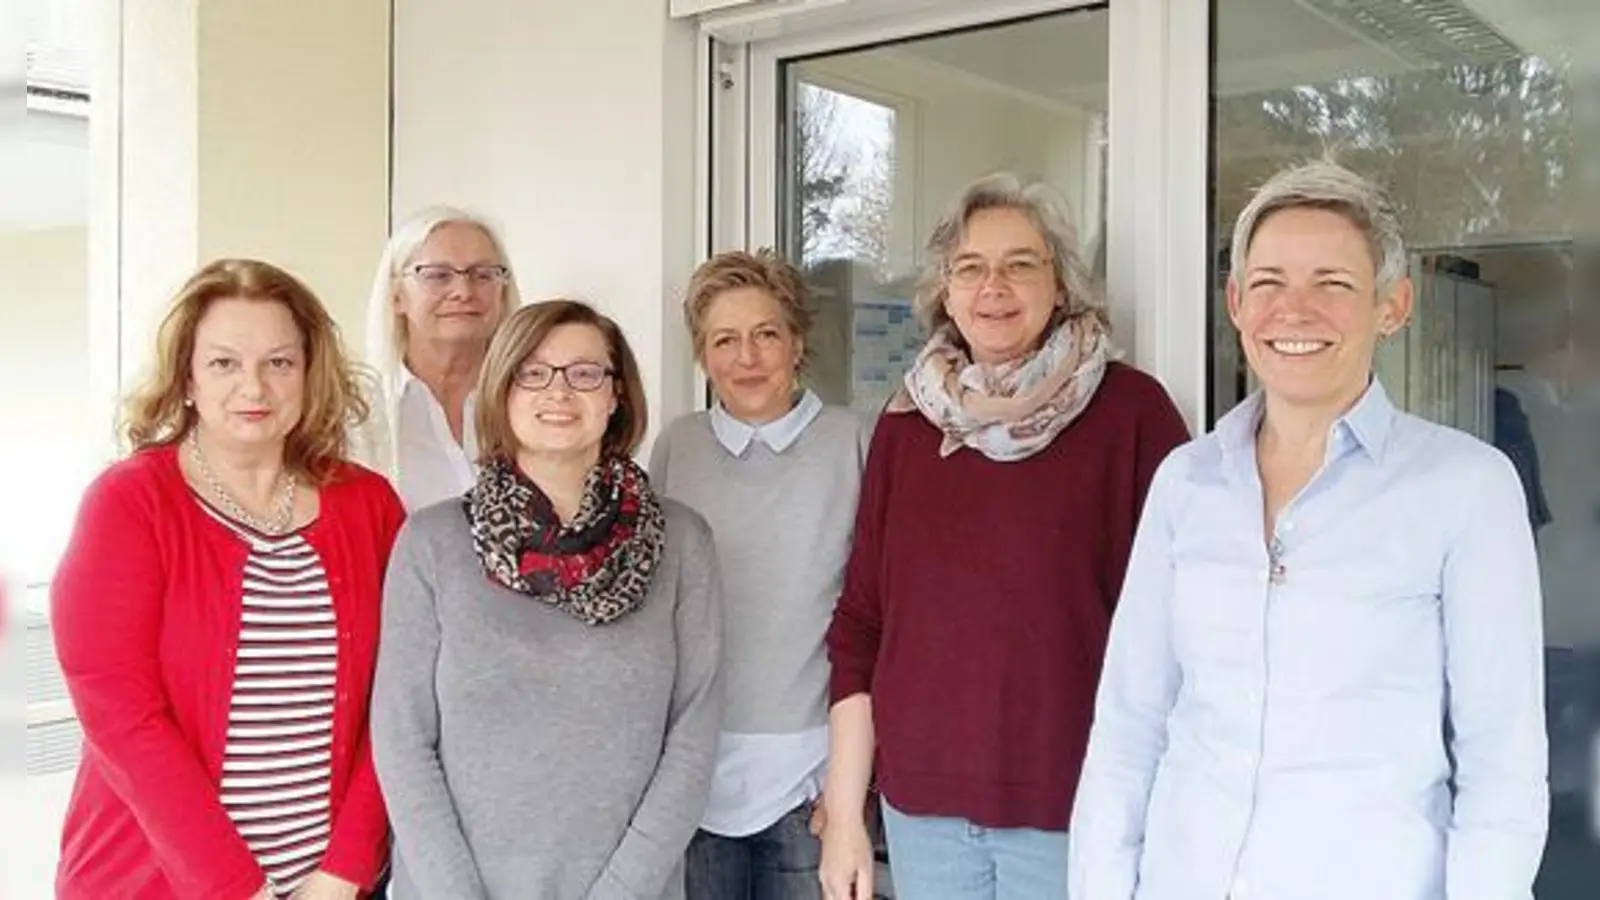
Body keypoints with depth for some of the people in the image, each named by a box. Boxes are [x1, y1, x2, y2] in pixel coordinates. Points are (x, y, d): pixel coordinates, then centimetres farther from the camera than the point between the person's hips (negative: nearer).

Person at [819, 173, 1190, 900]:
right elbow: (861, 624, 5)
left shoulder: (1130, 411, -7)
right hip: (921, 802, 4)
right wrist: (844, 813, 3)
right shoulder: (907, 421, 4)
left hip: (1075, 806, -3)